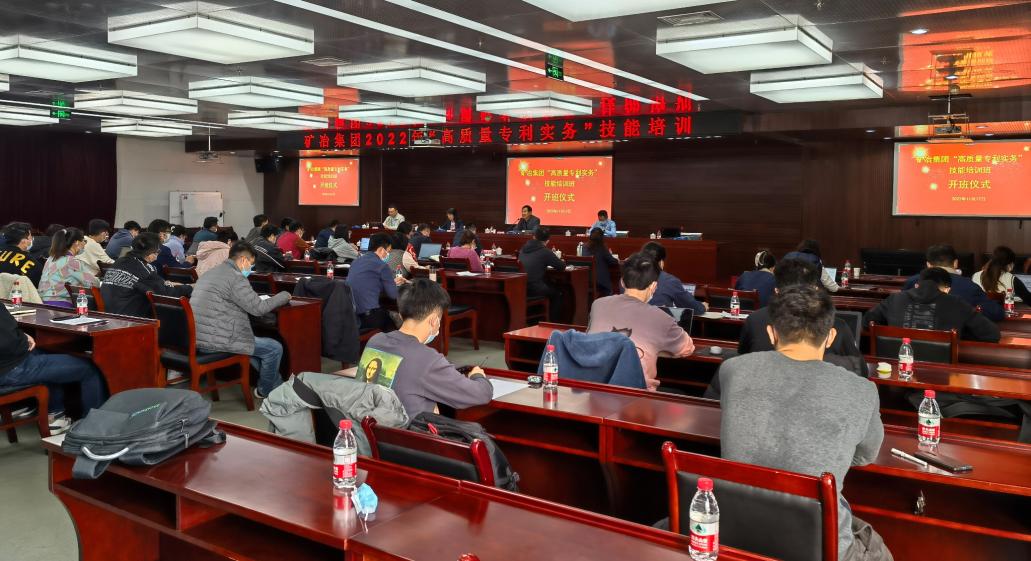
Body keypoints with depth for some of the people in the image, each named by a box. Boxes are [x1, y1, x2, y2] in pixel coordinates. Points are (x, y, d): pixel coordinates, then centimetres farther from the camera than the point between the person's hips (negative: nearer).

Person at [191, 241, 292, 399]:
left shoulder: (210, 273, 17)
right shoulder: (236, 278, -14)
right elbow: (258, 308, -14)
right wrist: (284, 296, 1)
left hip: (196, 337, 10)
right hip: (214, 341, -10)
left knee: (254, 342, 29)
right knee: (274, 348, 1)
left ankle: (277, 384, 33)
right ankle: (265, 391, 23)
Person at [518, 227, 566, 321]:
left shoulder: (523, 248, 10)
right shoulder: (545, 252, -8)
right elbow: (562, 266, 0)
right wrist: (562, 262, 23)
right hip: (534, 289, -6)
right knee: (557, 293, 18)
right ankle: (553, 320, 20)